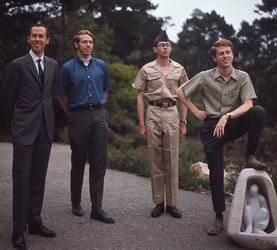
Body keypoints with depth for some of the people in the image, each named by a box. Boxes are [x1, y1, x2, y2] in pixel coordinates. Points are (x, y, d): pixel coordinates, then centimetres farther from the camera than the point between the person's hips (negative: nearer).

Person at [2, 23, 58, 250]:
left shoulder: (53, 65, 10)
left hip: (46, 129, 4)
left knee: (39, 179, 10)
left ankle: (35, 222, 21)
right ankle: (19, 229, 7)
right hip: (24, 130, -4)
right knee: (22, 180, -2)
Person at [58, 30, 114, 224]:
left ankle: (97, 208, 5)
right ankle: (76, 204, 24)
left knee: (99, 164, 0)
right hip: (79, 118, -2)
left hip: (99, 116, 3)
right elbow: (63, 98, 5)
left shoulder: (101, 66, 10)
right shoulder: (68, 68, 0)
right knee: (78, 163, 7)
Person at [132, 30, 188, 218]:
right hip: (153, 113, -1)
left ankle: (172, 203, 10)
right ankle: (159, 203, 11)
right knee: (155, 161, 2)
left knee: (172, 160, 1)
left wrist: (183, 122, 5)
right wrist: (141, 123, -1)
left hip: (172, 113, 1)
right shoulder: (147, 70, 4)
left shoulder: (179, 69, 9)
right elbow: (140, 97, 5)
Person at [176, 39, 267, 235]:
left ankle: (250, 157, -19)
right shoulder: (205, 77, 1)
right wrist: (196, 112, 4)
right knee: (215, 174, 0)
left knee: (258, 112, -30)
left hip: (233, 124, 0)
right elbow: (180, 92, 11)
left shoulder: (242, 77, 1)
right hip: (211, 127, 0)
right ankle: (219, 218, 12)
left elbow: (248, 104, -12)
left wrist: (226, 116, -26)